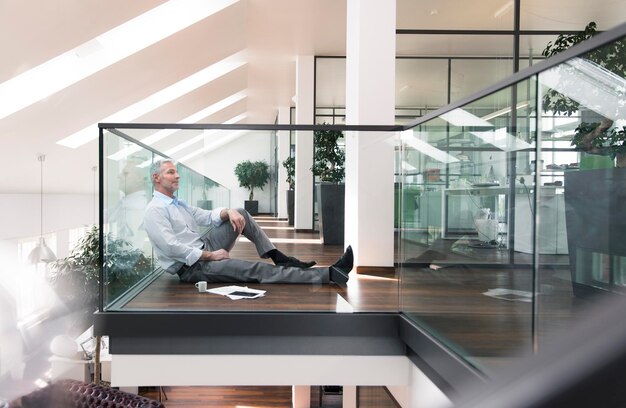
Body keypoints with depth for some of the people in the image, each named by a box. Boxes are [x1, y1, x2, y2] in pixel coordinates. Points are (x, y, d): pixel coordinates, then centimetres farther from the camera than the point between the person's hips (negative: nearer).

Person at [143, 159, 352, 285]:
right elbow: (171, 247, -23)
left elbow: (208, 216, 11)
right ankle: (330, 273, -26)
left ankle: (278, 257, -4)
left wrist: (229, 212, -12)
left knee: (240, 214, 2)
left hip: (204, 250, 10)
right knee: (256, 269, -21)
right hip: (191, 267, -10)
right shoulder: (154, 210, -13)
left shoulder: (178, 203, 17)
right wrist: (210, 256, -19)